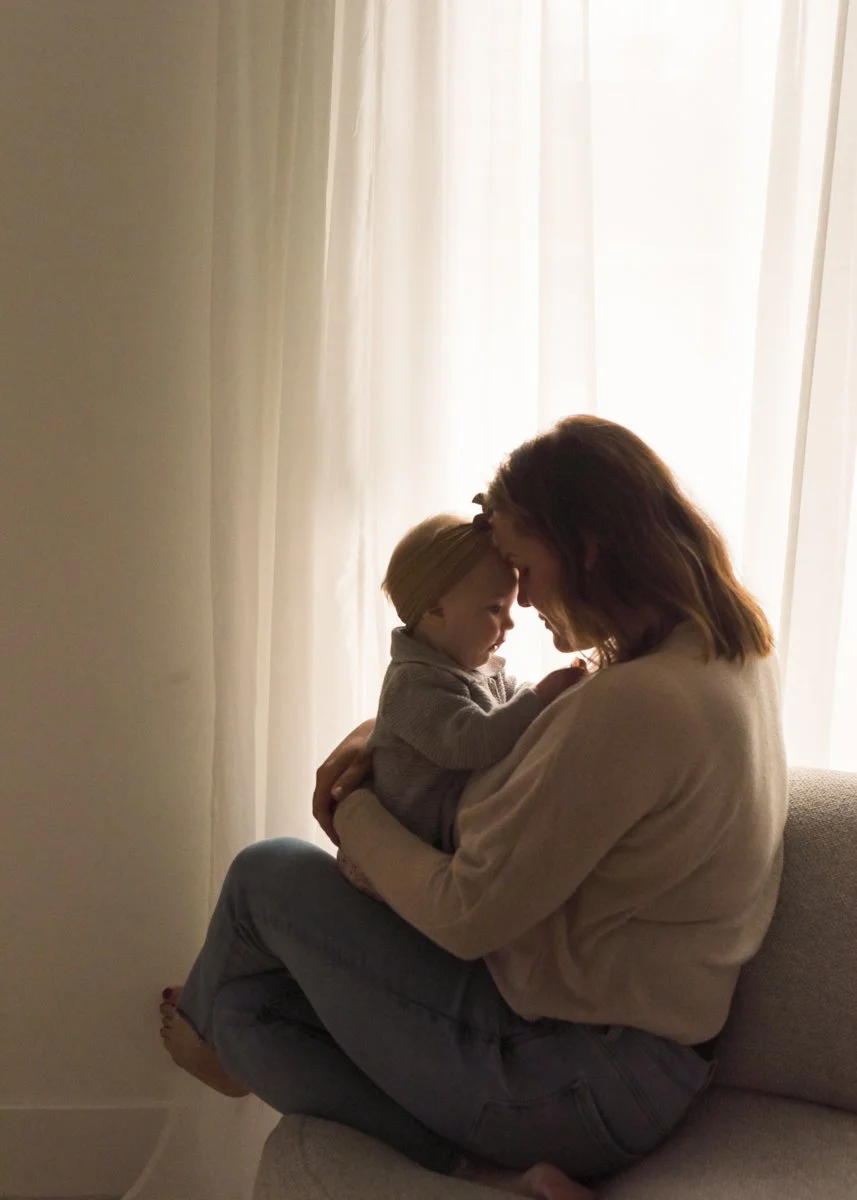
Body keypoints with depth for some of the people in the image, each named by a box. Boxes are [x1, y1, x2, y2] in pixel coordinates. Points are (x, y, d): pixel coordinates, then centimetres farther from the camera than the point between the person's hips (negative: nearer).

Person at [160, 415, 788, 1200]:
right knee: (252, 1013, 13)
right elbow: (532, 741, 17)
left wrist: (354, 814, -5)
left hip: (569, 1081, -9)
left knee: (270, 874, 5)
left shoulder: (634, 706, -28)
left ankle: (205, 1025, 34)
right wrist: (383, 733, 3)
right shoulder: (731, 655, 1)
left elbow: (465, 918, -22)